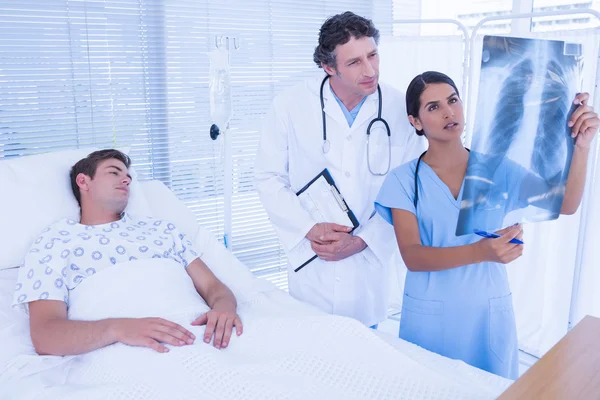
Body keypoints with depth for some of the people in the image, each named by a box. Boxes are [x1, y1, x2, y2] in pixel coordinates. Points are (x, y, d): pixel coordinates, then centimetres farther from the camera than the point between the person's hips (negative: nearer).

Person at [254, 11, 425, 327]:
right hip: (311, 260, -1)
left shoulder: (400, 110, -8)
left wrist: (362, 240, -12)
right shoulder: (290, 106, -9)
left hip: (370, 258, 1)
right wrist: (309, 229, -15)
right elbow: (268, 178, -3)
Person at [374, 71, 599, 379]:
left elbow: (565, 205, -12)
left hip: (490, 313, 2)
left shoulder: (496, 168, -2)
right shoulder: (404, 179, -7)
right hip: (429, 316, -1)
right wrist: (480, 252, -32)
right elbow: (412, 256, -17)